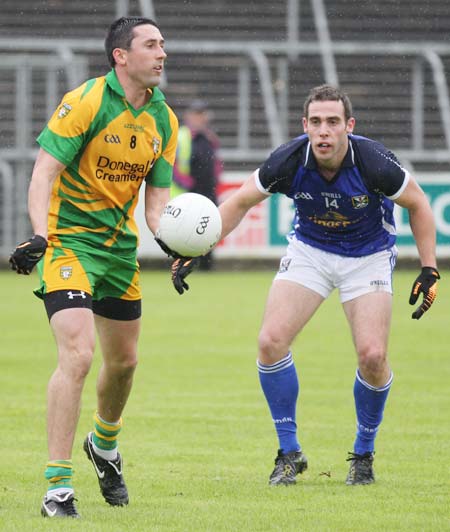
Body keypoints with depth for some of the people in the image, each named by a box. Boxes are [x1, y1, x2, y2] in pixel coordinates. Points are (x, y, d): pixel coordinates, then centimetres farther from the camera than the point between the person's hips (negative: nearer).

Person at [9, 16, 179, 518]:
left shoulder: (163, 120, 4)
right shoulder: (84, 102, -17)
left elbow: (157, 195, 9)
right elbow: (44, 172, -19)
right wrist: (40, 236, -32)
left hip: (120, 246, 7)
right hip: (68, 240, -7)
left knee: (124, 360, 17)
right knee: (77, 354, -20)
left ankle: (104, 445, 47)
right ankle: (56, 486, -16)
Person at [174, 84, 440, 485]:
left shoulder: (373, 163, -29)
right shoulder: (289, 162, -24)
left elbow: (418, 204, -10)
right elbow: (241, 201, -7)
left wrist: (429, 269, -12)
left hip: (369, 254, -2)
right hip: (309, 251, 2)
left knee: (372, 354, -17)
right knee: (271, 342, -14)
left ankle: (364, 453, 8)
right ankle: (289, 452, 2)